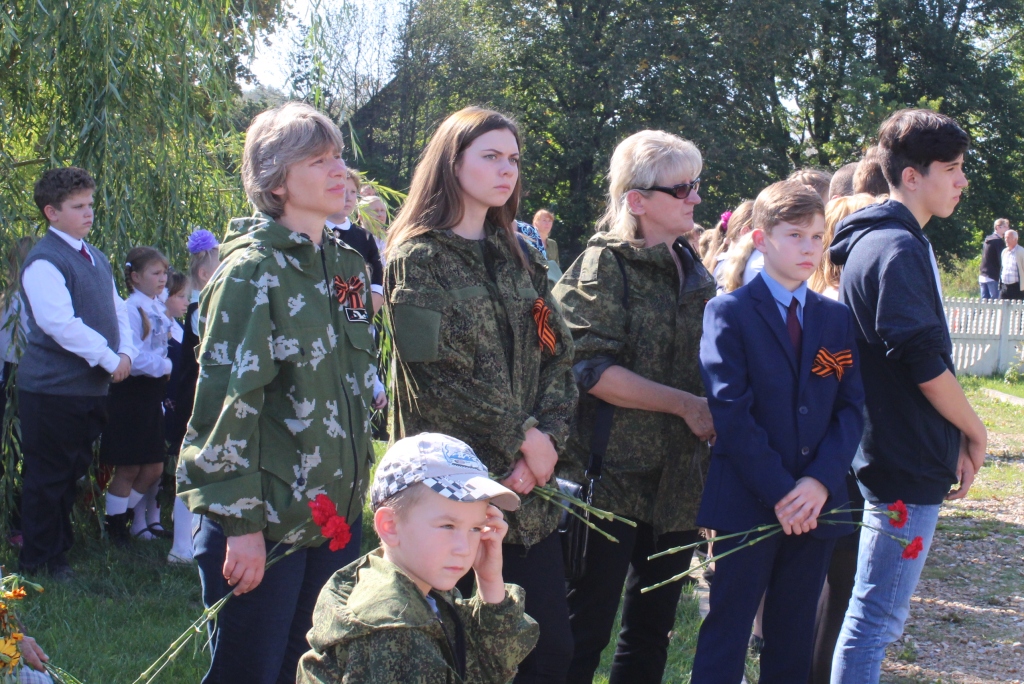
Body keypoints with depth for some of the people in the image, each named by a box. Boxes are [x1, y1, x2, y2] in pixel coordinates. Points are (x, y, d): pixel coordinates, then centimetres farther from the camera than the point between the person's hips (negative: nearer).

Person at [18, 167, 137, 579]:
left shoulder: (94, 258, 15)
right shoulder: (44, 262, -14)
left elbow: (116, 309, 18)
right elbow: (61, 324, -23)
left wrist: (126, 352, 0)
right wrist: (108, 359, -18)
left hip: (92, 387, 8)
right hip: (53, 390, -8)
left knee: (73, 472, 16)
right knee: (47, 476, 0)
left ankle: (60, 547, 28)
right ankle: (38, 561, 11)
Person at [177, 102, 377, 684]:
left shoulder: (349, 264, 11)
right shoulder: (253, 270, -12)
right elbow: (228, 398, -16)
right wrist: (240, 522, -19)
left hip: (338, 513, 7)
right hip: (264, 523, -7)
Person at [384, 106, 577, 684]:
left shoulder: (520, 257, 16)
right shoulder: (419, 257, -3)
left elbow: (558, 355, 8)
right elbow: (437, 374, -13)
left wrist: (547, 437, -8)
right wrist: (520, 438, -11)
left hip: (530, 487, 6)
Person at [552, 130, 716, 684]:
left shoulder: (691, 270, 13)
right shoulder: (604, 266, -9)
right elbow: (591, 368, -19)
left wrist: (716, 414, 4)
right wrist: (687, 405, -18)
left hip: (677, 482, 7)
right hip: (613, 477, -7)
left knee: (652, 628, 14)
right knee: (585, 630, 0)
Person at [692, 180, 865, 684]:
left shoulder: (837, 319, 10)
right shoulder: (729, 313, -4)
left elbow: (851, 407, 4)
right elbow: (730, 412, -11)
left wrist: (820, 481, -12)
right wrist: (779, 491, -17)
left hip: (817, 505, 4)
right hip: (747, 505, -4)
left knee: (793, 641, 12)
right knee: (725, 640, 1)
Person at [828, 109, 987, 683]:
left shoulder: (892, 242, 15)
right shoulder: (898, 249, -17)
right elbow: (926, 364, -20)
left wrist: (953, 439, 13)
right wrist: (974, 431, -6)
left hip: (899, 457, 10)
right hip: (908, 463, -10)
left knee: (879, 614, 18)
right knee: (875, 617, -4)